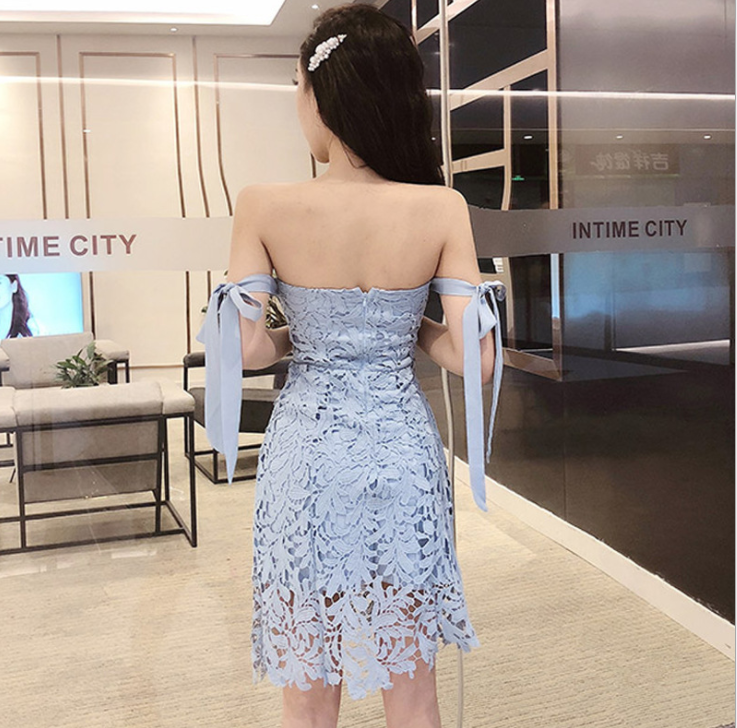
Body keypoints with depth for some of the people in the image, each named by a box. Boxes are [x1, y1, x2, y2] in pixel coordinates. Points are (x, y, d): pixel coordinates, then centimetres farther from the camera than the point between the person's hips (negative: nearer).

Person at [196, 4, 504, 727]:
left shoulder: (264, 207, -12)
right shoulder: (442, 208, -10)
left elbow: (242, 350, -11)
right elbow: (476, 361, -11)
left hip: (306, 453, -1)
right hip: (402, 456, 1)